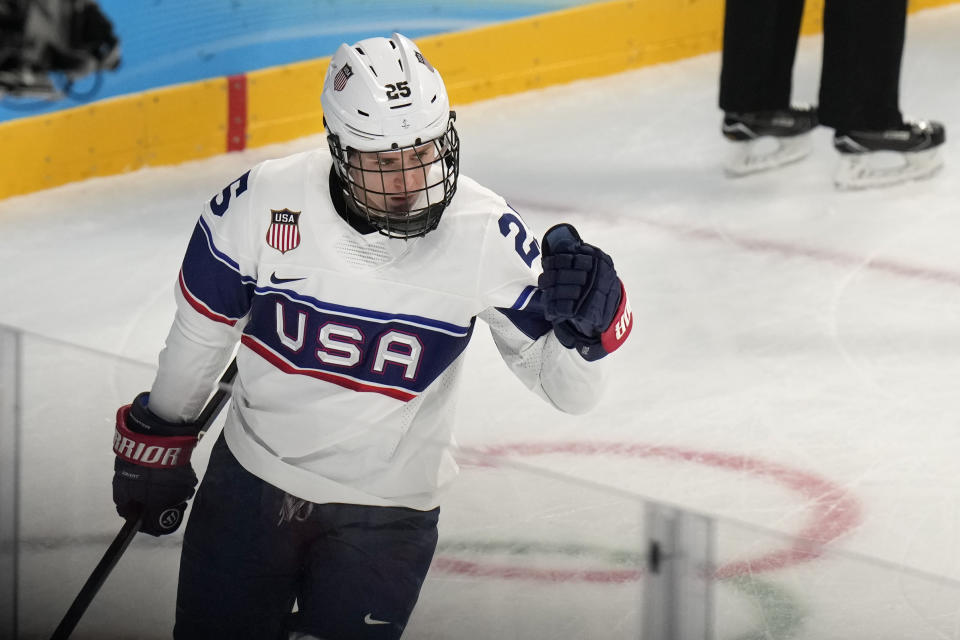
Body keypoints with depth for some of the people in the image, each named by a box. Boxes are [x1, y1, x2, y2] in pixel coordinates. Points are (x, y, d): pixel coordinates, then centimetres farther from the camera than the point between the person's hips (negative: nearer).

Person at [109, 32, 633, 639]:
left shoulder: (486, 233, -18)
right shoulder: (264, 201, -18)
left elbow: (569, 389, -14)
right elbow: (201, 331, 1)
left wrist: (585, 321, -36)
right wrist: (157, 438, 13)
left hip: (385, 514, -1)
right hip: (251, 479, 2)